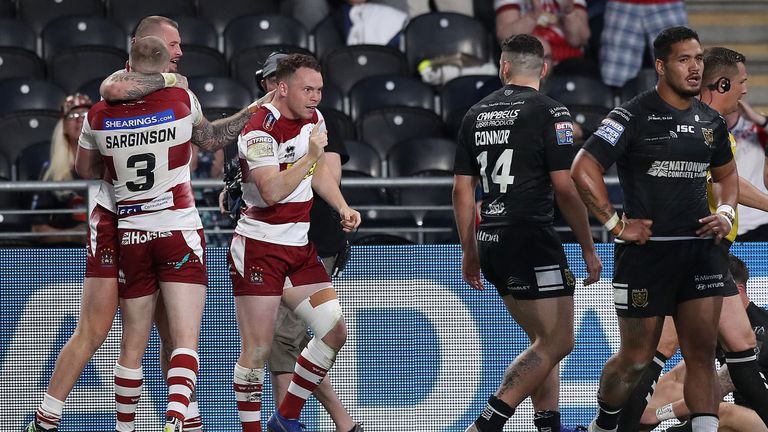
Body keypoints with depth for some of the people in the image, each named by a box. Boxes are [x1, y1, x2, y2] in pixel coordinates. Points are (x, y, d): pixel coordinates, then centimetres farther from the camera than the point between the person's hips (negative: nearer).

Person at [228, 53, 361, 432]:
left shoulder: (313, 118, 9)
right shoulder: (260, 131, -17)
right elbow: (272, 192, -27)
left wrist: (343, 208, 12)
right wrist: (309, 155, -27)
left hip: (299, 247, 8)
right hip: (259, 246, -8)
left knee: (335, 332, 2)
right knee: (257, 349, -8)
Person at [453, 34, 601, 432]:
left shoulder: (476, 114, 11)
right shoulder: (549, 112, -6)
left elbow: (461, 190, 13)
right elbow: (565, 187, -11)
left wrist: (469, 251, 21)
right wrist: (588, 249, -3)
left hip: (490, 244, 7)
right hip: (531, 238, -7)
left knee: (544, 341, 16)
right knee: (557, 342, -6)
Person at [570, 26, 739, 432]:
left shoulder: (710, 120, 10)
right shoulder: (633, 117, -9)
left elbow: (726, 174, 27)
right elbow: (583, 170, -14)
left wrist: (725, 212, 7)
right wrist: (616, 225, -14)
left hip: (700, 247, 5)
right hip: (646, 251, -5)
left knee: (702, 352, -3)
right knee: (637, 357, 5)